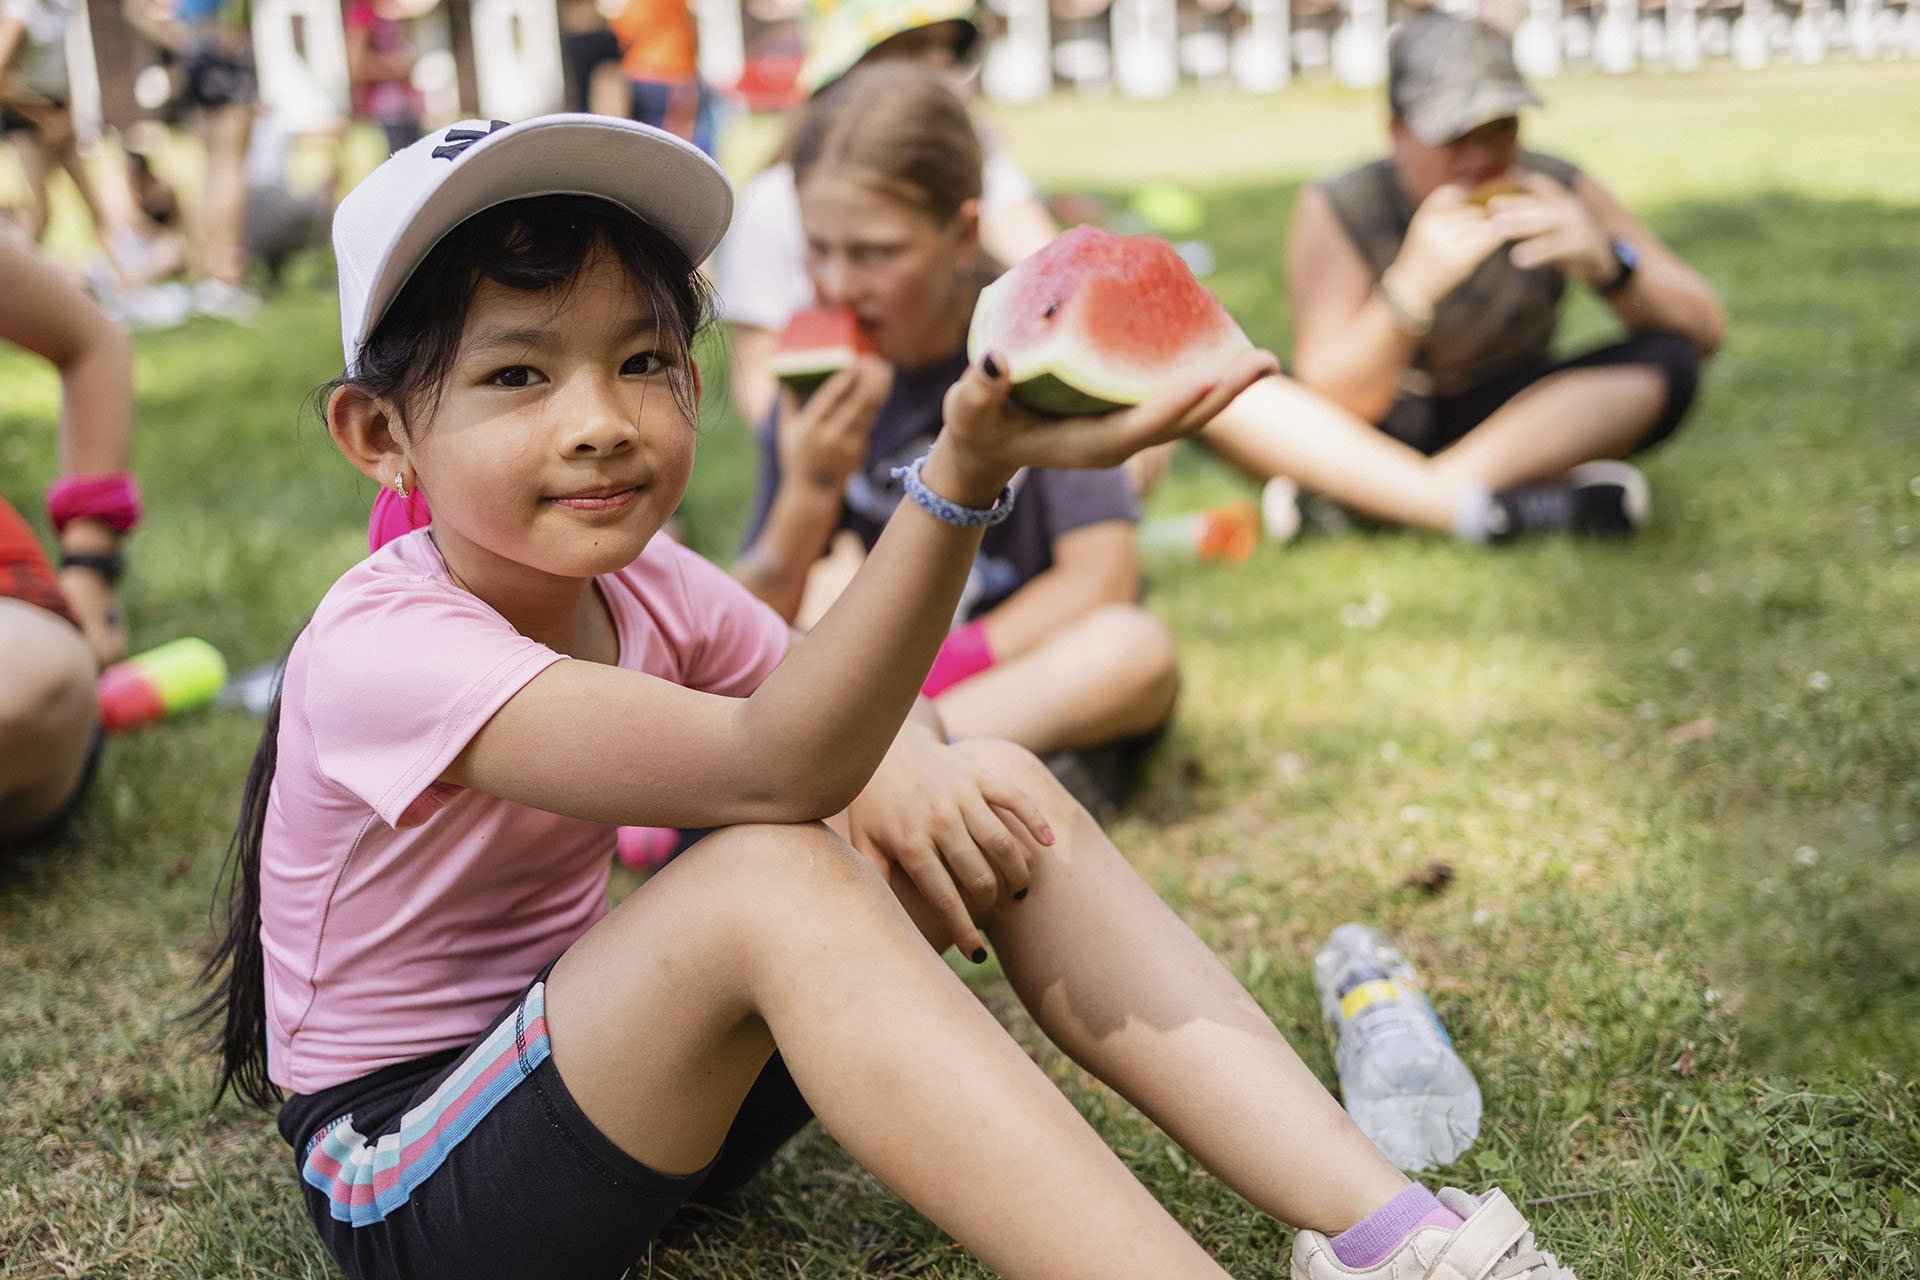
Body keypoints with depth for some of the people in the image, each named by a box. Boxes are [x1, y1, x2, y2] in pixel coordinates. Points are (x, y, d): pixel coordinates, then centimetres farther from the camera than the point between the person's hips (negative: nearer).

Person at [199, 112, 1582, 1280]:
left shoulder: (644, 585, -4)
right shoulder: (379, 651, -27)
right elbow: (771, 766, -39)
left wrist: (896, 761, -19)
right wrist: (963, 476, -52)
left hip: (606, 1073, 7)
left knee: (999, 792, -11)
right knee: (772, 873, -35)